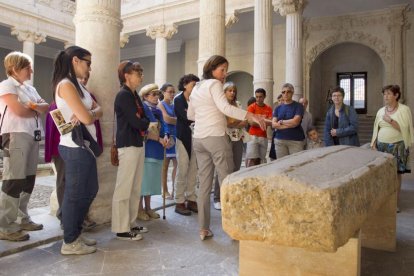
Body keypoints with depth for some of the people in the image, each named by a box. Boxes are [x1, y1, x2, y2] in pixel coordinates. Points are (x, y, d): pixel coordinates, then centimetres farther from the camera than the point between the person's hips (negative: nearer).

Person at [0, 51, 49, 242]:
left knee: (28, 180, 10)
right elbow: (19, 111, -15)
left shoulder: (30, 89, 21)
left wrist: (34, 106, -7)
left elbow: (46, 107, 12)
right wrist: (37, 110, 2)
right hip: (16, 136, -8)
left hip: (33, 136, 8)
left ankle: (22, 219, 21)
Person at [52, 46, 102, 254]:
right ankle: (70, 242, 16)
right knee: (74, 194, 1)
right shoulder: (65, 85, -14)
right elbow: (87, 118, -21)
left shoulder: (77, 85, 16)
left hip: (85, 145, 10)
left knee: (89, 191, 16)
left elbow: (98, 110, 10)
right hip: (75, 147, -10)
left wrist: (87, 114, -9)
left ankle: (75, 233, 29)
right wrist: (88, 115, 1)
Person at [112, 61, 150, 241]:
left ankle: (131, 223, 24)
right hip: (128, 145, -9)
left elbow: (142, 117, 13)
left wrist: (146, 126, -8)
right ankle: (121, 229, 7)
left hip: (138, 143, 9)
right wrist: (149, 124, 2)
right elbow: (136, 122, -17)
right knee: (124, 188, -2)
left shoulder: (134, 95, 16)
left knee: (135, 188, 13)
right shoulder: (123, 95, -11)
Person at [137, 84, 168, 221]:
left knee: (152, 179, 12)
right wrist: (159, 139, -17)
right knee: (143, 178, -4)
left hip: (156, 150, 8)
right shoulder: (142, 108, -8)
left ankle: (148, 208, 22)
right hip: (145, 149, -8)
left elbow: (163, 127, 13)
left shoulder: (158, 111, 16)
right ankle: (139, 209, 7)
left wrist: (165, 137, -9)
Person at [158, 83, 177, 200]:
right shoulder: (161, 104, -1)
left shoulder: (174, 105, 17)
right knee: (165, 165, 2)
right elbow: (167, 119, -14)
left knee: (177, 164, 1)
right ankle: (165, 191, 11)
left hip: (175, 135, 5)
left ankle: (174, 189, 9)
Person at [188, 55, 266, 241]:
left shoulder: (196, 88, 19)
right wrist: (250, 116, -27)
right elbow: (225, 107, -21)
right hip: (216, 137, -7)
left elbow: (190, 115, 26)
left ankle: (203, 229, 12)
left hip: (198, 139, 7)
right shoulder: (214, 84, -4)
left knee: (204, 183, 8)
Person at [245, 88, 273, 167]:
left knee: (259, 159, 4)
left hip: (264, 137, 4)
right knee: (252, 159, -11)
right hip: (253, 136, -3)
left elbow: (270, 122, 1)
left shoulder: (268, 108, 10)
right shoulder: (251, 107, 0)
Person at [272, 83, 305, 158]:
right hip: (279, 140, 3)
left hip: (296, 140, -3)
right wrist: (290, 124, -8)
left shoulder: (298, 106, 1)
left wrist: (281, 122, 0)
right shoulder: (278, 108, 12)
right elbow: (273, 124, 1)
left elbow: (295, 122, -12)